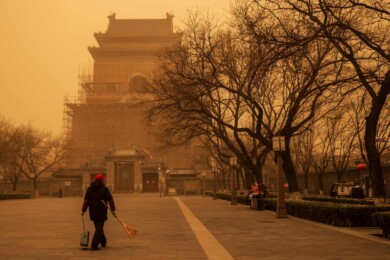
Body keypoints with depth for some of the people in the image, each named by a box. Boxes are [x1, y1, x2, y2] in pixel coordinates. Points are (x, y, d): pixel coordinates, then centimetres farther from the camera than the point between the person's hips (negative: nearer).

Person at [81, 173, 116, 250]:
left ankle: (103, 242, 33)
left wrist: (83, 210, 7)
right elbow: (110, 200, -9)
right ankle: (94, 245, -11)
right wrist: (113, 210, 0)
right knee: (99, 228, -3)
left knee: (98, 228, 19)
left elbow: (86, 201, 4)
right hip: (101, 213, -5)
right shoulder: (104, 189, -8)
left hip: (93, 213, 6)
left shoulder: (89, 189, 6)